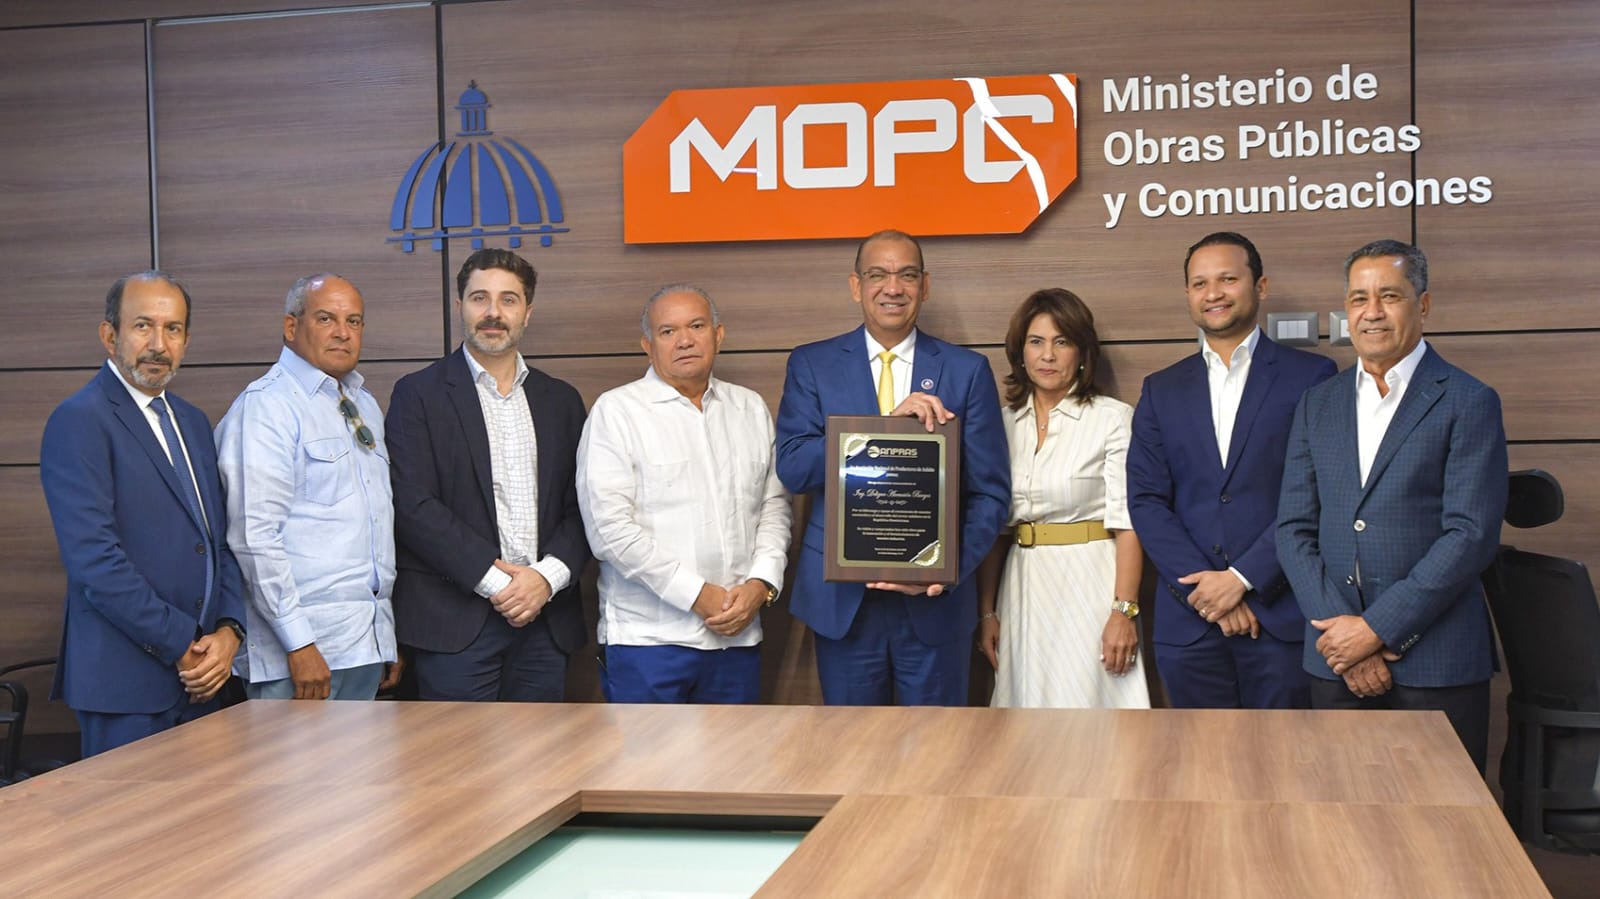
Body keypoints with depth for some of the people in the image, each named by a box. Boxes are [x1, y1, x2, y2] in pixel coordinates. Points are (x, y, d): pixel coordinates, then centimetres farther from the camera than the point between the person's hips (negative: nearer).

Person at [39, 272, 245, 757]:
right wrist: (182, 646, -14)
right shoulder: (78, 421, -9)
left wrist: (228, 630, -1)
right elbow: (94, 558, -17)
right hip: (127, 680, -7)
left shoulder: (192, 422, 16)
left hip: (199, 676, 7)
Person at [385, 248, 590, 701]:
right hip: (455, 622, -4)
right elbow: (413, 506, -8)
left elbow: (579, 507, 10)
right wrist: (494, 580, -13)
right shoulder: (418, 393, 1)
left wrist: (548, 577, -8)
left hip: (545, 619, 4)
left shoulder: (561, 400, 14)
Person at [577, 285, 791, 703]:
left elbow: (774, 506, 13)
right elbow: (610, 527, -11)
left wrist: (761, 583, -5)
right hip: (647, 637, -4)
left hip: (738, 633, 4)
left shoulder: (751, 408, 13)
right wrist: (698, 595, -13)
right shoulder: (615, 411, -3)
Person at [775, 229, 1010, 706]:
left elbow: (990, 492, 0)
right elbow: (792, 467, -11)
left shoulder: (967, 370, 2)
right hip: (842, 599, 0)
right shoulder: (812, 365, 2)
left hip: (935, 600, 0)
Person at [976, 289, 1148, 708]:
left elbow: (1127, 522, -10)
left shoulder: (1113, 418, -4)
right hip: (1023, 592, 4)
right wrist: (986, 612, 7)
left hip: (1089, 588, -4)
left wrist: (1123, 610, -17)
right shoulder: (1005, 423, 9)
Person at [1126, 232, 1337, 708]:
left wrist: (1243, 578, -12)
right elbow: (1146, 500, 4)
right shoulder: (1162, 390, 12)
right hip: (1188, 622, 3)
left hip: (1282, 615, -3)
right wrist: (1204, 585, -8)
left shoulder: (1311, 377, 2)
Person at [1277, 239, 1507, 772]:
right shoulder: (1318, 405, 12)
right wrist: (1338, 630, -6)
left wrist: (1377, 628, -15)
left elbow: (1472, 534, -11)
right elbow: (1294, 529, 7)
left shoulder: (1468, 403, -3)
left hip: (1436, 661, -4)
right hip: (1335, 658, 4)